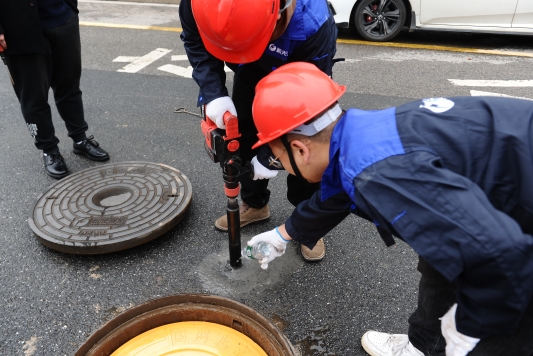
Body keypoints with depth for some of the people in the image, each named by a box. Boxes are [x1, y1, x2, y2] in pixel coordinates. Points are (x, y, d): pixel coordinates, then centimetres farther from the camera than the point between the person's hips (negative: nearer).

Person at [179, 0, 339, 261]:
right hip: (252, 69, 4)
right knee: (243, 135, 6)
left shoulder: (312, 26, -44)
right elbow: (194, 39, -15)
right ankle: (254, 204, 27)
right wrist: (213, 92, -32)